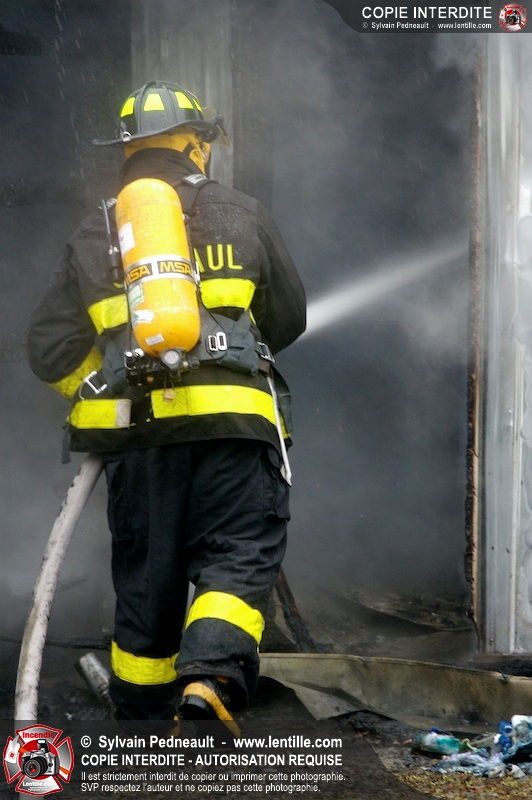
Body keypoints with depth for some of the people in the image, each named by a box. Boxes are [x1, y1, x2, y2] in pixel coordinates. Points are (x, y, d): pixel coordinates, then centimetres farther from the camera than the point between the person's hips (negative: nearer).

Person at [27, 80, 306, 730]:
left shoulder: (93, 235, 14)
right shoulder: (242, 216, 10)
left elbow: (50, 349, 12)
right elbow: (288, 318, 19)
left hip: (133, 432, 3)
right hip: (229, 421, -3)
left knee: (145, 577, 12)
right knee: (239, 559, -2)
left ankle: (140, 711, 20)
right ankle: (208, 681, -26)